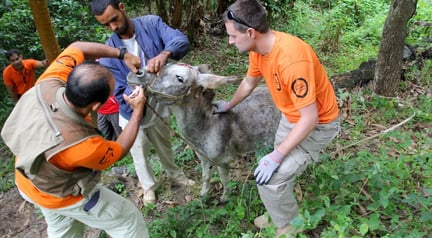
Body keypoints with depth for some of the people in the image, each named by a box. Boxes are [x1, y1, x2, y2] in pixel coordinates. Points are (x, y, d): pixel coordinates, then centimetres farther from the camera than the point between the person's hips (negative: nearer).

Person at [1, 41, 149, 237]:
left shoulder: (47, 85, -30)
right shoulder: (81, 145, -43)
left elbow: (76, 48, -12)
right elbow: (119, 150, -19)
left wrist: (123, 54, -17)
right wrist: (138, 111, -11)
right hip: (63, 196, -7)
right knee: (128, 220, 12)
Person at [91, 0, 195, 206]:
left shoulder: (152, 23, -15)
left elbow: (182, 40, -31)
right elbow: (120, 93, -19)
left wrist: (164, 53, -52)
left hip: (159, 106, 1)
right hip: (133, 113, -1)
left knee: (164, 146, 26)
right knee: (140, 154, 20)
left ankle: (175, 175, 55)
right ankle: (149, 186, 49)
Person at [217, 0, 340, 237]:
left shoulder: (292, 60, -37)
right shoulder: (258, 47, -10)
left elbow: (310, 118, -31)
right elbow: (249, 82, 12)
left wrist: (276, 155, -27)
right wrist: (229, 105, 26)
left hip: (316, 124, -8)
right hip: (291, 117, 8)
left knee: (270, 178, -12)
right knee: (279, 169, 18)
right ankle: (281, 214, 43)